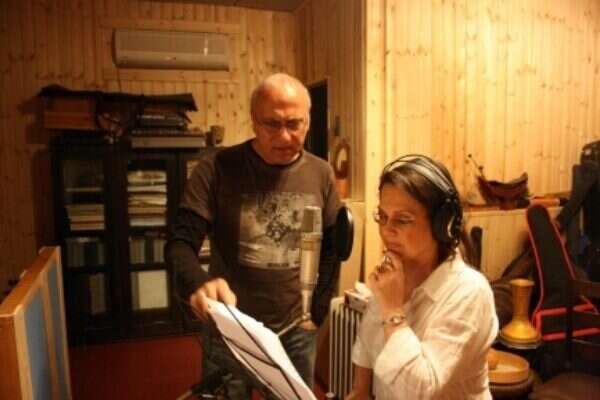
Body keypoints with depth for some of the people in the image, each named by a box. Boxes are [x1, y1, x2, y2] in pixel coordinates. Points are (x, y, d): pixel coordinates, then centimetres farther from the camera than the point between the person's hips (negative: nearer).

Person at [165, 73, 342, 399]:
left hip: (297, 334, 3)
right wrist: (197, 284, -36)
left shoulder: (321, 175, -2)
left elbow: (331, 249, 6)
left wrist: (316, 313, 3)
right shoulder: (217, 169, -12)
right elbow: (181, 242, -15)